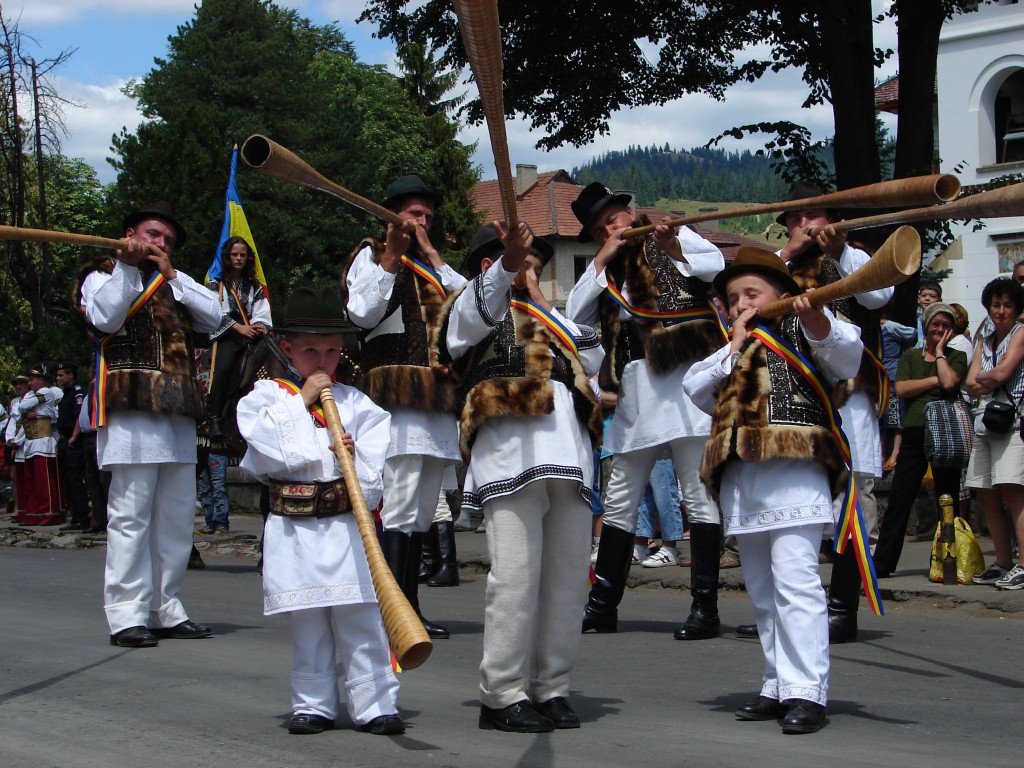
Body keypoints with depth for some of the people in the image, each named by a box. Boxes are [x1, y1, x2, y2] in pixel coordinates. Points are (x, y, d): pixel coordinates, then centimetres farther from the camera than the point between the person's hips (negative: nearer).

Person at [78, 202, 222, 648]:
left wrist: (170, 273, 5)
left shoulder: (176, 286, 27)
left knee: (177, 515, 4)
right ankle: (126, 616, -9)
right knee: (131, 512, -10)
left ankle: (165, 611, 10)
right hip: (130, 409, -6)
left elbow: (215, 318, 9)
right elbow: (104, 318, -8)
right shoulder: (103, 275, 13)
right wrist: (127, 266, -8)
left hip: (178, 412, 6)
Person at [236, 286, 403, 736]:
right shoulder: (266, 397, 7)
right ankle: (313, 706, 16)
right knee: (307, 627, 6)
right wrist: (302, 401, -6)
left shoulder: (355, 403, 11)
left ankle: (374, 706, -1)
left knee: (362, 622, -5)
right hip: (292, 531, 0)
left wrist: (356, 459, -17)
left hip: (347, 528, 0)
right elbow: (267, 447, -10)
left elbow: (377, 459, 4)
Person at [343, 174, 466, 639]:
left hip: (437, 399, 7)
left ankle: (410, 608, 12)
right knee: (399, 510, -14)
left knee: (421, 514, 8)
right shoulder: (371, 256, 5)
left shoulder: (429, 266, 25)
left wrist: (431, 256, 5)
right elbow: (362, 312, -12)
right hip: (397, 398, -7)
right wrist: (390, 257, -13)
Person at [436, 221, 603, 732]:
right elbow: (481, 306, -12)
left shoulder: (541, 321, 34)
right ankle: (503, 695, -6)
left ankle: (550, 689, 8)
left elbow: (592, 358, 20)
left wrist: (540, 300, 19)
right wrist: (508, 264, -33)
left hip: (568, 458, 7)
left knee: (567, 579, 2)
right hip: (510, 452, -6)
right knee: (515, 577, -11)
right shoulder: (469, 310, 14)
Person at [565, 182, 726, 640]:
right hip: (637, 388, 6)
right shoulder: (605, 273, 22)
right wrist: (602, 260, 4)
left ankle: (705, 606, -4)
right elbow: (575, 314, 7)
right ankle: (603, 603, 17)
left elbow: (719, 264, -4)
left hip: (686, 375, -6)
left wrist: (676, 251, -18)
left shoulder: (673, 236, 9)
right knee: (620, 498, 9)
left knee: (699, 493, -7)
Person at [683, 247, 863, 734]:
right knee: (762, 589, 10)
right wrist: (735, 345, 0)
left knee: (794, 580, -15)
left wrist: (816, 317, -30)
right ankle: (778, 687, 17)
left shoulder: (801, 335, 6)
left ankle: (807, 692, -15)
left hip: (794, 474, -7)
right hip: (740, 479, 7)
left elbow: (847, 355, -12)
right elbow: (693, 388, 8)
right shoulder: (727, 352, 23)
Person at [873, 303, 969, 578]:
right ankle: (882, 562, 0)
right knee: (898, 501, -2)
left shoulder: (956, 357, 9)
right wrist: (936, 380, -7)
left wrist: (940, 352, 0)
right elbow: (901, 388, -2)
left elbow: (950, 382, -11)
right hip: (914, 433, 1)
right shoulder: (910, 356, 14)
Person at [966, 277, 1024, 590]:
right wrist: (991, 380, -5)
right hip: (985, 420, 7)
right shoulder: (985, 340, 22)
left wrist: (982, 378, 8)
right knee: (985, 494, 3)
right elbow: (971, 384, 13)